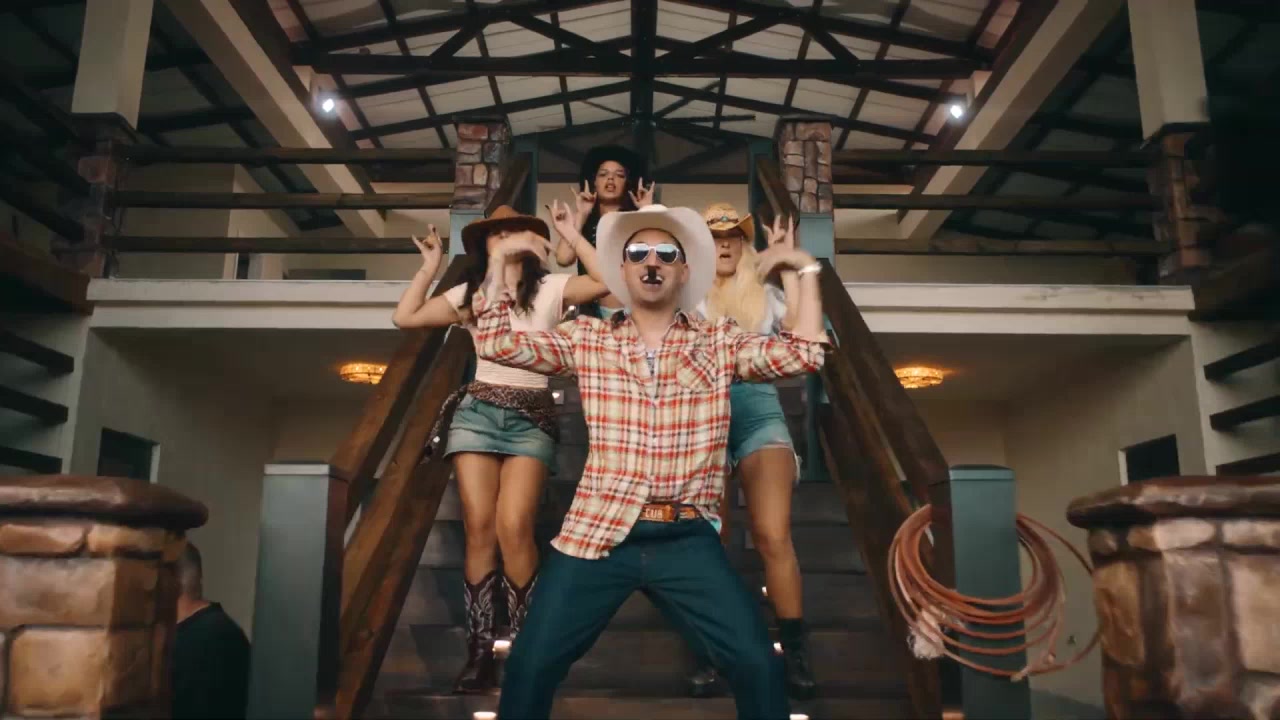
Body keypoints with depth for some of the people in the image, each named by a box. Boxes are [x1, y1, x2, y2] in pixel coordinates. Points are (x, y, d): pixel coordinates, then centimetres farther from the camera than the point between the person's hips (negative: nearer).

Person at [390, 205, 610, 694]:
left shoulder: (550, 288, 5)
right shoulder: (469, 293, 15)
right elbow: (405, 318, 16)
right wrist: (430, 266, 15)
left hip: (532, 418, -2)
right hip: (475, 412, 3)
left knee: (513, 527, -18)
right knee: (479, 528, -7)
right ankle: (479, 651, 0)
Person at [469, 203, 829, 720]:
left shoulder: (720, 343, 7)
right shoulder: (587, 339, 7)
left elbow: (805, 356, -2)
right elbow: (494, 344, 2)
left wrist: (806, 269, -3)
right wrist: (501, 261, -1)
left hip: (688, 539, 0)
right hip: (598, 534, 0)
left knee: (758, 666, -8)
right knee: (531, 666, 1)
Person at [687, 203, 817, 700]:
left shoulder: (766, 293, 16)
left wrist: (789, 267, -1)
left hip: (759, 411, 0)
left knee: (774, 535, -12)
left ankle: (795, 654, -2)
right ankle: (709, 653, 11)